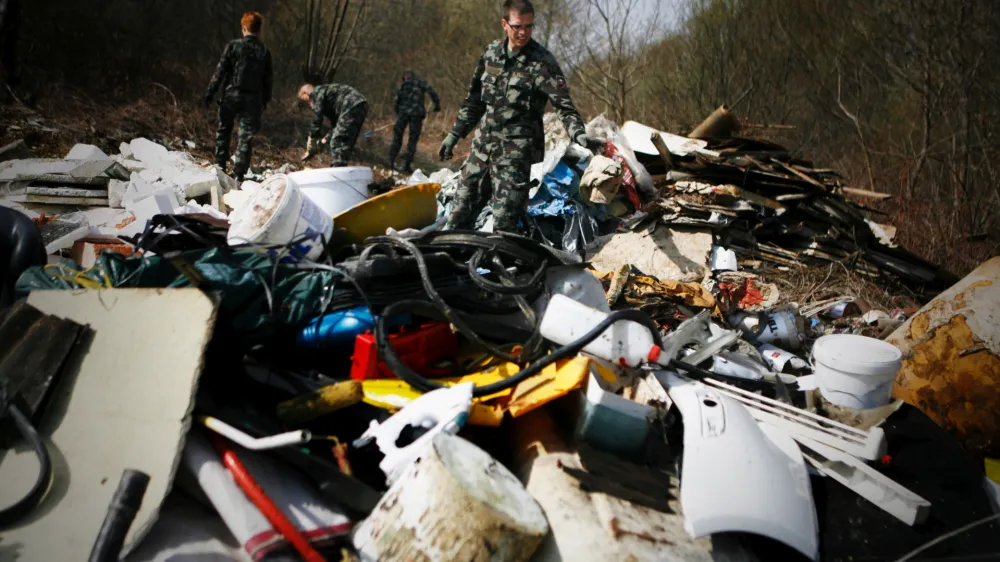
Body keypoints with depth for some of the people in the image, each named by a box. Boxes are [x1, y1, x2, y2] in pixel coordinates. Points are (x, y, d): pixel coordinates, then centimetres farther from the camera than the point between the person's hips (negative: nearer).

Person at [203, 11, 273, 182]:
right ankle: (239, 174, 1)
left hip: (231, 95, -1)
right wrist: (265, 101, 16)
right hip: (253, 98, 1)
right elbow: (268, 79, 5)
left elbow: (221, 70, -7)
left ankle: (221, 165, 19)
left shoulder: (234, 45, -6)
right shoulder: (264, 51, 1)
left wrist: (210, 92, -2)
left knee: (224, 129, 19)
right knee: (246, 136, 3)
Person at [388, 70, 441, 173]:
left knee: (397, 138, 12)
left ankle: (391, 162, 6)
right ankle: (407, 166, 1)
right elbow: (432, 92, -5)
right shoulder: (421, 82, 10)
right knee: (413, 140, 5)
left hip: (403, 112, 2)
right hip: (416, 114, -2)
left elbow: (395, 102, 11)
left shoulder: (403, 85, 17)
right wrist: (437, 105, 4)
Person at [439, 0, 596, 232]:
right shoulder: (491, 53, 7)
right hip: (483, 144, 6)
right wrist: (455, 133, 18)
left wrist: (578, 133, -32)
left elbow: (564, 104, -14)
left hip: (516, 150, -5)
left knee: (504, 219, -6)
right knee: (461, 207, 12)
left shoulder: (542, 62, -9)